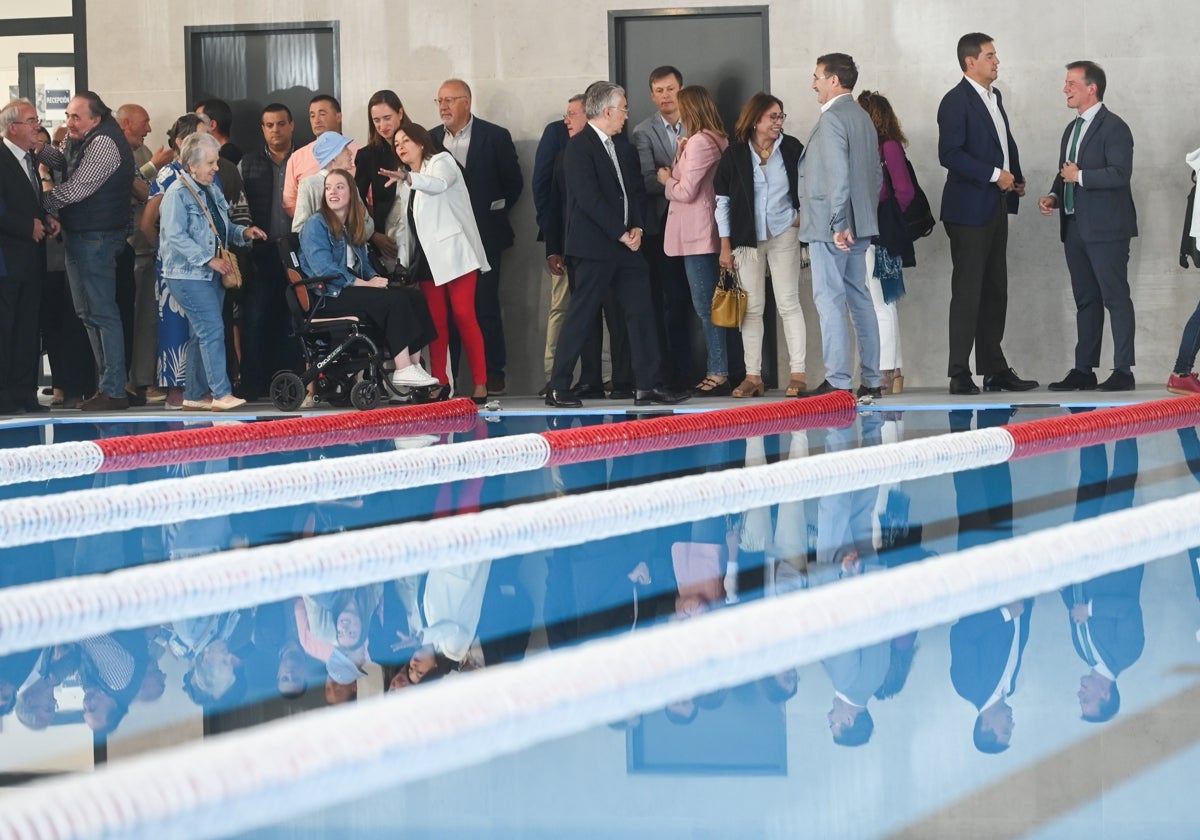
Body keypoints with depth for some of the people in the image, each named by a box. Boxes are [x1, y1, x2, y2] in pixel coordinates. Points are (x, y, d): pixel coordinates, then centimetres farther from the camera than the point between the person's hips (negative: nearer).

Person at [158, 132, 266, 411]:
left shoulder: (212, 192, 15)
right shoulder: (178, 194, -12)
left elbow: (221, 229, 24)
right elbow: (176, 237, -19)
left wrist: (243, 232, 3)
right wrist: (209, 259, -21)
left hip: (212, 274, 9)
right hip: (188, 274, -9)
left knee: (201, 335, 10)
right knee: (213, 330, -14)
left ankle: (195, 395, 15)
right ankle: (221, 394, -14)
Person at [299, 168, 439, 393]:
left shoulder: (352, 228, 22)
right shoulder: (316, 225, -3)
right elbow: (324, 269, -15)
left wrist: (374, 278, -4)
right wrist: (366, 284, -17)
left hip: (352, 291, 8)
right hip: (328, 297, -8)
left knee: (414, 304, -15)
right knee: (396, 299, -25)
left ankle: (414, 366, -21)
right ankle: (403, 370, -27)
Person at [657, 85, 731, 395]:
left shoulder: (699, 142, -14)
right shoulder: (717, 140, 14)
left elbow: (686, 191, -16)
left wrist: (667, 180, 2)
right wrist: (681, 156, 10)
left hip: (696, 236, -10)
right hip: (704, 233, 10)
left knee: (705, 305, -7)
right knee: (707, 305, 10)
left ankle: (718, 374, -6)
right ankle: (717, 372, 12)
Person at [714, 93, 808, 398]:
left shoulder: (791, 148, 0)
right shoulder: (734, 155, -1)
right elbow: (722, 201, 3)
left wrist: (803, 213, 2)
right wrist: (725, 246, 1)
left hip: (784, 235, 0)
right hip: (747, 239, 0)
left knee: (788, 302, -4)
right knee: (751, 307, 2)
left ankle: (798, 373, -4)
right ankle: (753, 376, 5)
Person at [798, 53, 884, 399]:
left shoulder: (831, 118, -13)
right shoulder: (863, 118, 16)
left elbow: (838, 175, -21)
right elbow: (876, 174, 19)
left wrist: (838, 224, -22)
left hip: (831, 227, -9)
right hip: (859, 227, 9)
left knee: (829, 300, -7)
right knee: (859, 297, 10)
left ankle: (837, 381, -9)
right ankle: (871, 380, 12)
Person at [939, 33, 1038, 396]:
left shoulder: (994, 96, 15)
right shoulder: (956, 101, -13)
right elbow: (949, 154, -22)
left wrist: (1016, 178, 8)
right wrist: (995, 175, -20)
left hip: (996, 208, 9)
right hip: (969, 209, -9)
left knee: (995, 292, 11)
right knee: (967, 293, -5)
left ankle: (994, 370, 17)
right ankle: (960, 375, -1)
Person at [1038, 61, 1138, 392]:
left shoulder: (1113, 127, -10)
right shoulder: (1072, 129, 18)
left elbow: (1120, 173, -20)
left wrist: (1080, 176, -15)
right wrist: (1054, 196, 6)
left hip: (1105, 228, -9)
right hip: (1075, 227, 9)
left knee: (1115, 297, -4)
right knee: (1085, 300, 11)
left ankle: (1123, 371, -2)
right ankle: (1083, 371, 15)